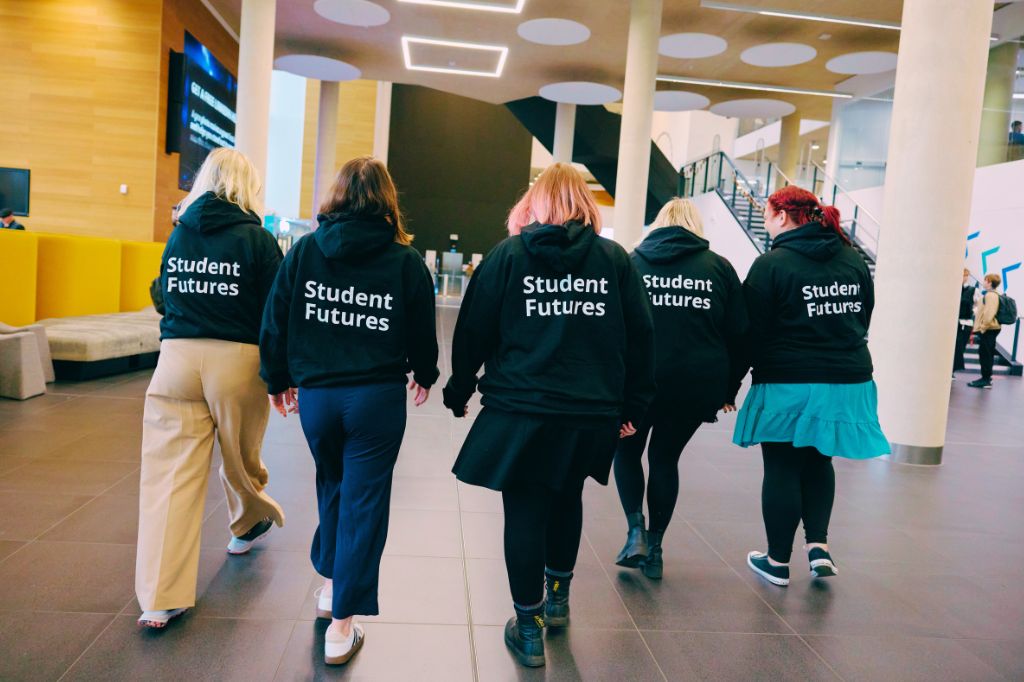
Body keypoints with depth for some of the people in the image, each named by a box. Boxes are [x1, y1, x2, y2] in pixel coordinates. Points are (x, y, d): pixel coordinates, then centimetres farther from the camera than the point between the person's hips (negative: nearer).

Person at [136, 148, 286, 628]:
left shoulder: (178, 234, 8)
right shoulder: (256, 238, -4)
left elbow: (166, 297, 17)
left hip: (176, 356, 3)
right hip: (236, 359, -2)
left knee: (170, 473, 2)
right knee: (240, 457, 20)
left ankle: (161, 598, 2)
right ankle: (248, 524, 48)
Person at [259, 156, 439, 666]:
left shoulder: (304, 251, -1)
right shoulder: (405, 260, -5)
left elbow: (276, 321, 2)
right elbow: (421, 333, 2)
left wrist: (279, 379, 16)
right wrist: (424, 375, 21)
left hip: (316, 393, 3)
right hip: (378, 396, -2)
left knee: (331, 486, 25)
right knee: (364, 503, 6)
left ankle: (330, 584, 40)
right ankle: (342, 625, 12)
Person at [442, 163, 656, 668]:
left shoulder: (508, 254, 0)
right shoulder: (615, 258, 4)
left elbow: (474, 331, 0)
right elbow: (641, 336, 4)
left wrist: (458, 392, 12)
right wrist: (633, 405, 12)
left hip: (522, 409, -2)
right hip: (593, 413, 3)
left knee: (525, 512, 8)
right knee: (566, 499, 23)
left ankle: (529, 630, 18)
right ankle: (558, 597, 39)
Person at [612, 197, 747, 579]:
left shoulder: (632, 262, 4)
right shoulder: (719, 267, 7)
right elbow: (738, 332, 5)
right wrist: (728, 388, 12)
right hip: (697, 384, 2)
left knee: (627, 450, 20)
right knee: (666, 457, 16)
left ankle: (636, 530, 7)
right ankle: (654, 548, 21)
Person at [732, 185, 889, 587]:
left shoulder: (772, 264, -12)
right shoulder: (854, 260, 7)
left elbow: (754, 331, -12)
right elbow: (862, 319, 14)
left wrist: (735, 377, 0)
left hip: (789, 385, -5)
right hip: (850, 381, 6)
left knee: (782, 469, 8)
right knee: (818, 462, 23)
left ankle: (778, 561, 18)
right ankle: (818, 545, 13)